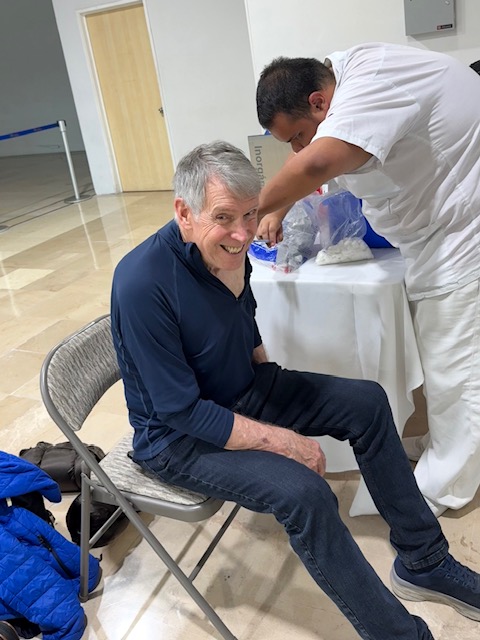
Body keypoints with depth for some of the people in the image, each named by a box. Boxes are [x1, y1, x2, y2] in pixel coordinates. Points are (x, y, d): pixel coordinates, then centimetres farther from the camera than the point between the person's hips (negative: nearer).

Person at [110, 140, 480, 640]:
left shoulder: (230, 249, -8)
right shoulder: (143, 283, -30)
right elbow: (183, 413, -27)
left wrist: (275, 385, 5)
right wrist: (284, 441, -23)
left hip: (243, 392, 8)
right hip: (178, 438, -7)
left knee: (367, 402, 0)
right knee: (304, 492, -29)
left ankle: (423, 561, 14)